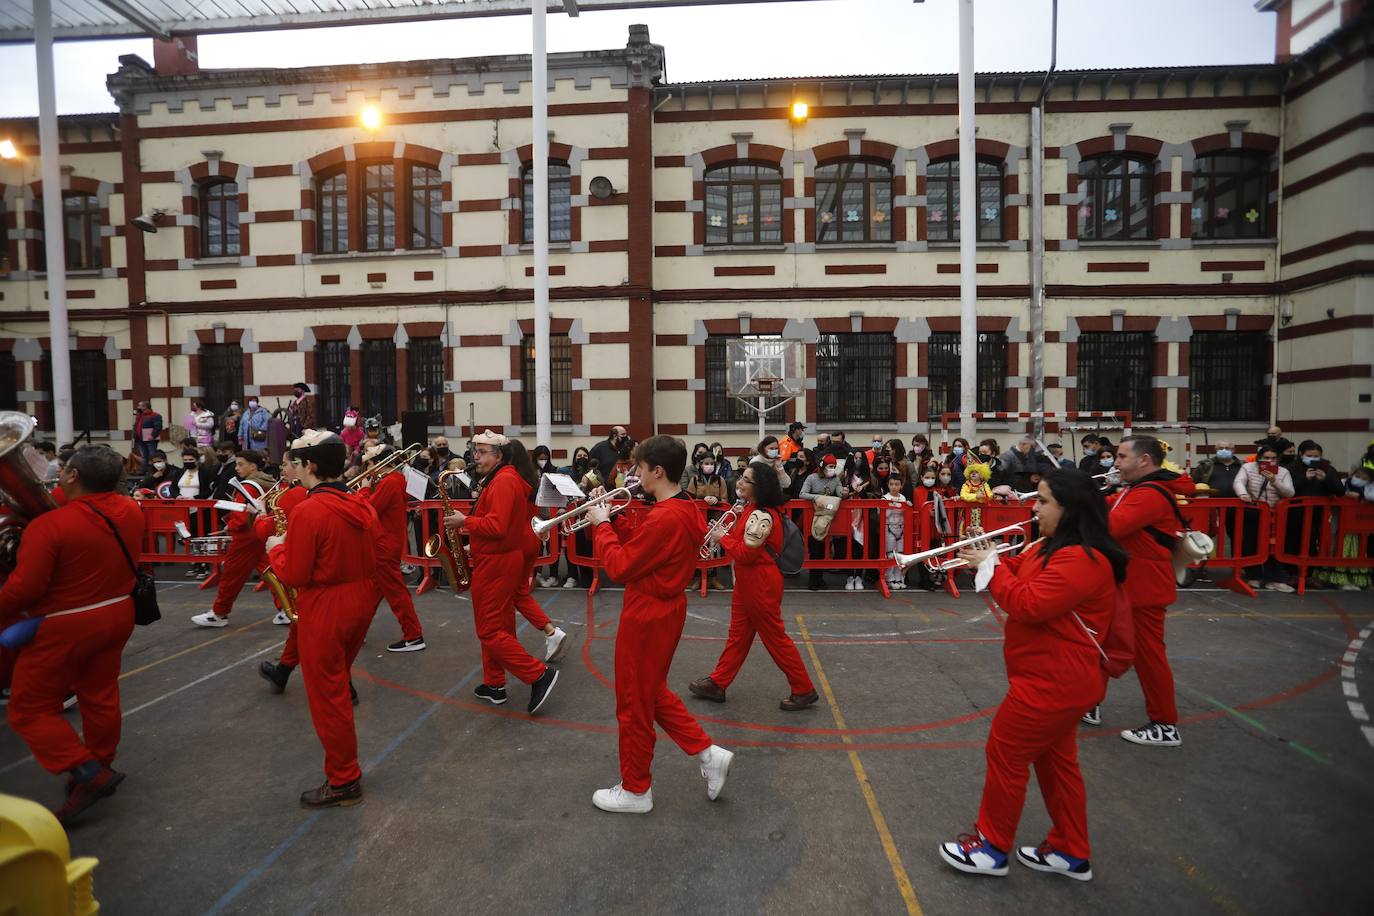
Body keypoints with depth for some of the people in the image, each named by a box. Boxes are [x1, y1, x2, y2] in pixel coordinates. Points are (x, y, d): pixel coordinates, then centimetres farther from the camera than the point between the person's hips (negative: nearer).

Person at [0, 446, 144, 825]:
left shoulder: (49, 525, -24)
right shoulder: (131, 510, -5)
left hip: (63, 627, -6)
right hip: (117, 615, 7)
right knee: (101, 696, 20)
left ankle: (86, 771, 1)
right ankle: (101, 765, 33)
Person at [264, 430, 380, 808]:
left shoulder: (307, 511, -21)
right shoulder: (363, 506, 1)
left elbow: (293, 575, -19)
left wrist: (275, 548, 1)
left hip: (325, 610, -8)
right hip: (361, 602, 8)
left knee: (327, 694, 7)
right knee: (337, 681, 25)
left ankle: (344, 781, 20)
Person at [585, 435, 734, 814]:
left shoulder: (664, 518, -26)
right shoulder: (684, 511, 5)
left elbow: (619, 567, -21)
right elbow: (637, 547, 11)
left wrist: (601, 525, -9)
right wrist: (611, 521, 2)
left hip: (647, 618, -10)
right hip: (664, 611, 10)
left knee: (634, 704, 8)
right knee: (653, 693, 24)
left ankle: (635, 790, 27)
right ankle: (709, 754, 26)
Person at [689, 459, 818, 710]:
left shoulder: (761, 516, -25)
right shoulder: (752, 509, 6)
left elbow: (746, 553, -24)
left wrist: (723, 538, -11)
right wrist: (726, 533, -1)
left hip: (761, 585, -10)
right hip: (747, 582, 10)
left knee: (775, 637, 3)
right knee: (738, 635, 17)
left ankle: (804, 690, 17)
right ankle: (717, 683, 28)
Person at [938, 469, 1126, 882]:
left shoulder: (1081, 560, -26)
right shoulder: (1053, 547, 7)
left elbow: (1028, 605, -30)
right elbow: (1018, 573, 14)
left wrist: (991, 566, -18)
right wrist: (985, 558, -4)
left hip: (1054, 681, -10)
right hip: (1054, 677, 10)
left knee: (1005, 753, 2)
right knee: (1054, 758, 20)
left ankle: (992, 848, 19)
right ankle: (1071, 853, 34)